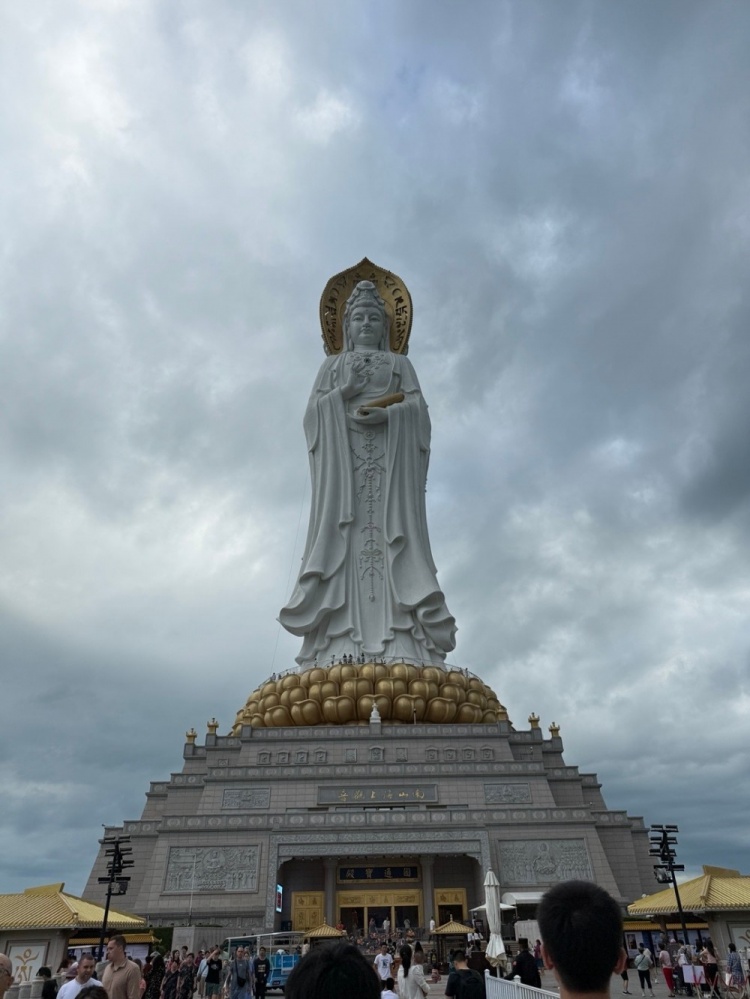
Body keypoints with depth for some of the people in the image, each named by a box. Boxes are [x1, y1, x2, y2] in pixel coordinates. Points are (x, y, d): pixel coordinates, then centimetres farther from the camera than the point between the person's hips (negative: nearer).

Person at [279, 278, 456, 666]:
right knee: (344, 528, -18)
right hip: (342, 451, 1)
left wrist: (387, 413, -11)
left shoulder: (399, 363, 26)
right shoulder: (332, 364, 27)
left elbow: (418, 408, 9)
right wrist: (343, 394, -5)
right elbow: (313, 411, 13)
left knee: (390, 524, -18)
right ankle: (341, 646, -28)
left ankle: (400, 648, -27)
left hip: (390, 452, 0)